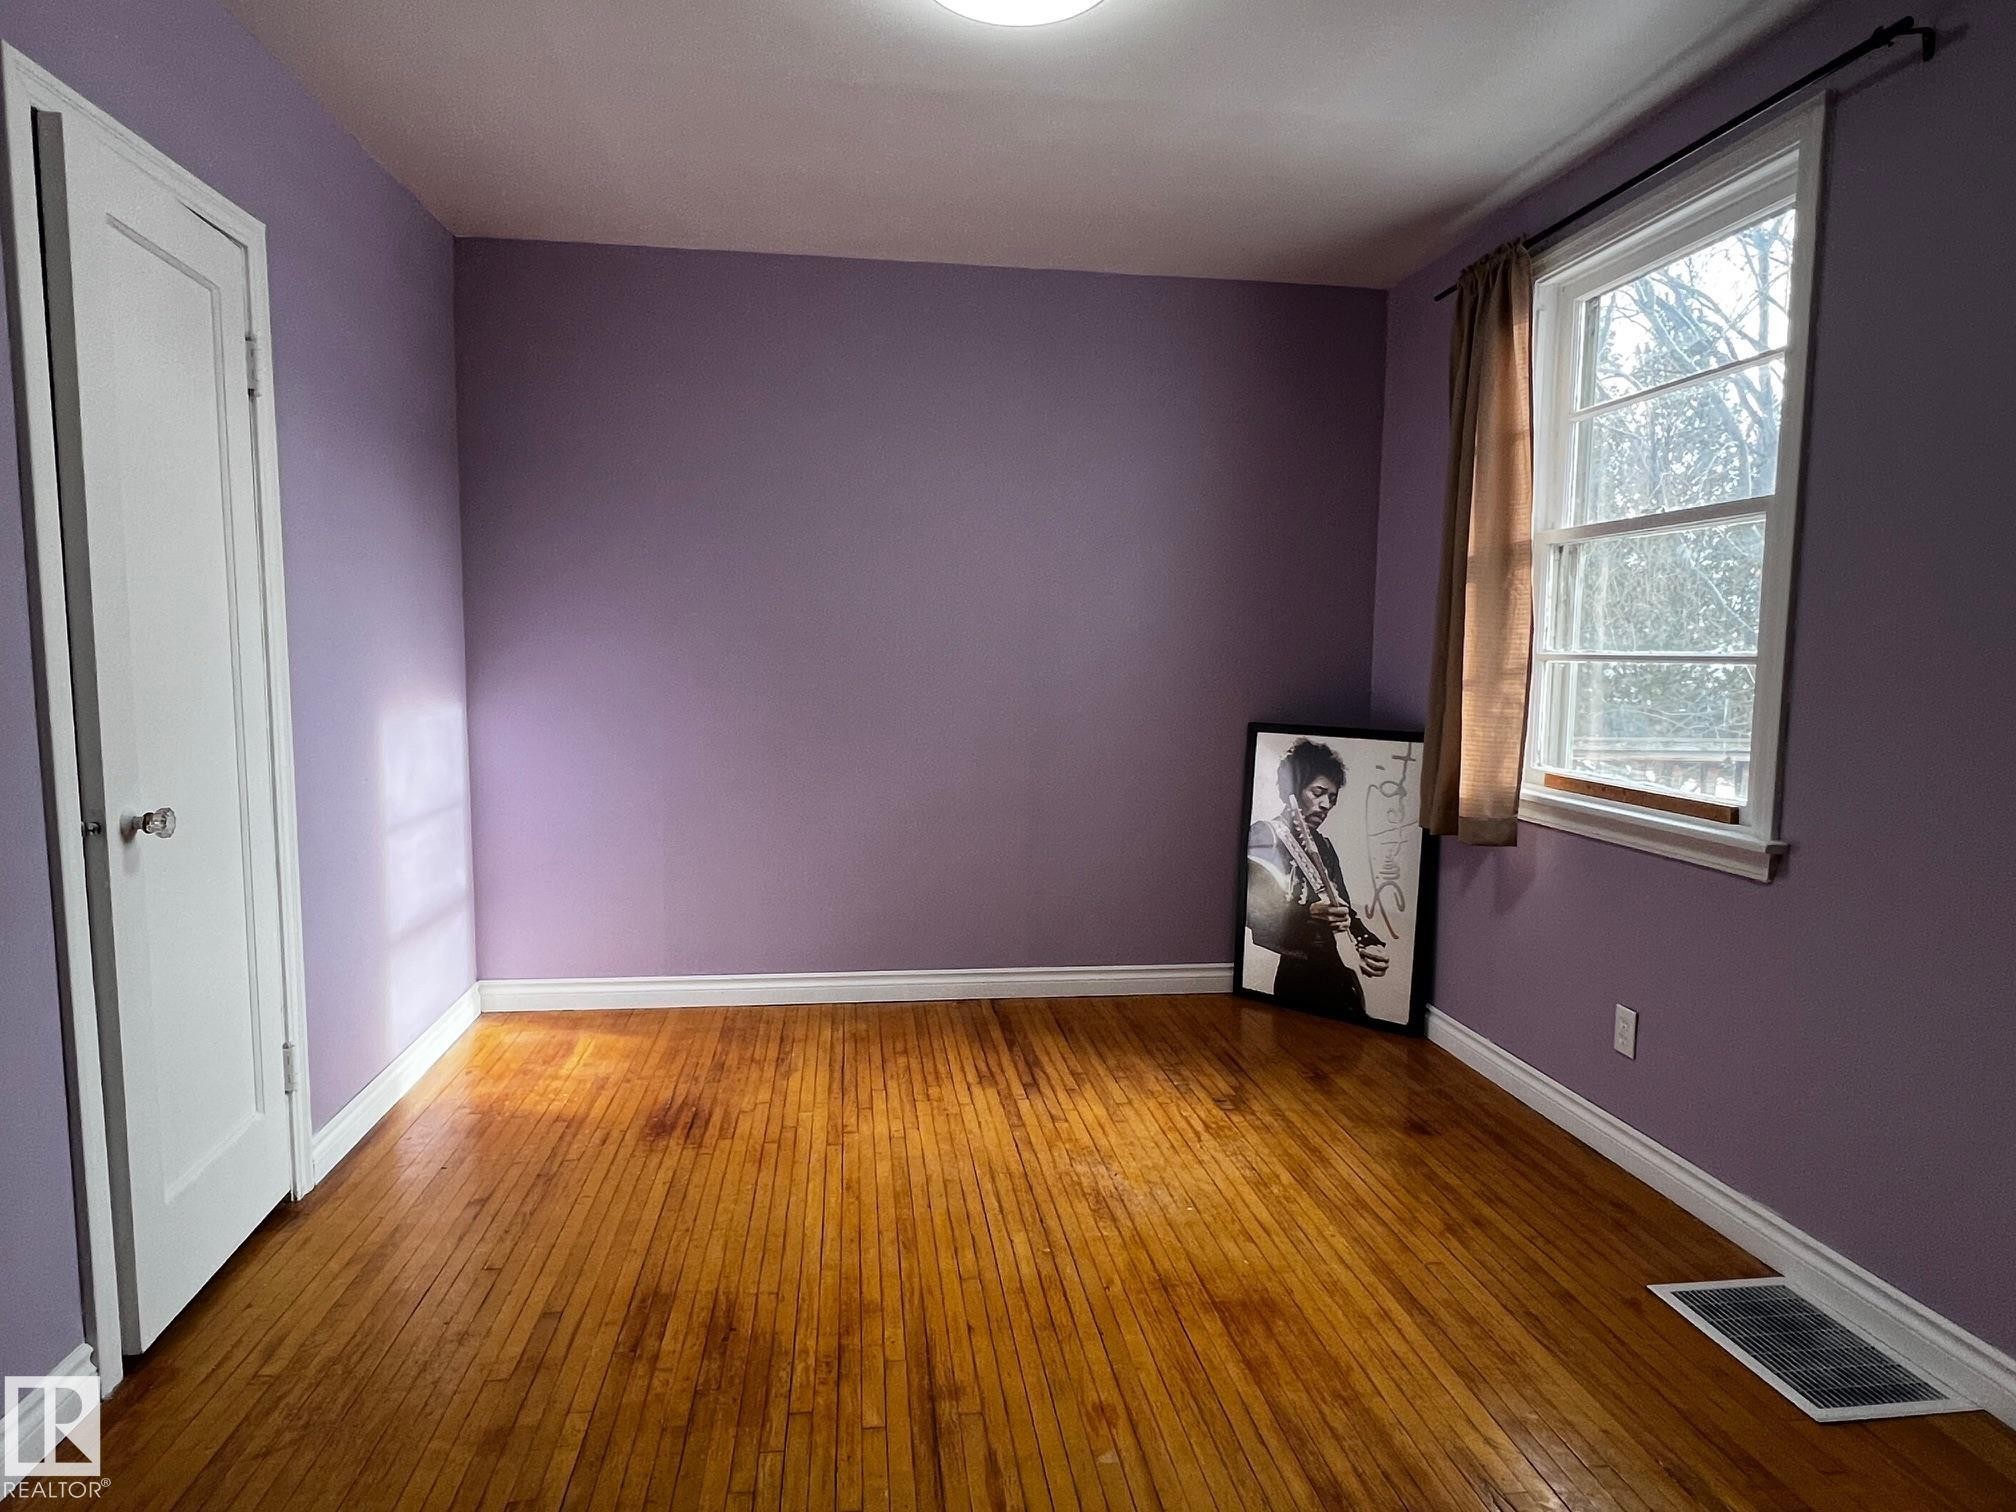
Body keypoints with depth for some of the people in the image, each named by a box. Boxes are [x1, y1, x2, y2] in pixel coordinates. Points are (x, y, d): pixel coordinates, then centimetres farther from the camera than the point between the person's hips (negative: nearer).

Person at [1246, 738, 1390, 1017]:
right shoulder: (1263, 835, -2)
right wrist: (1309, 915, -25)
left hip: (1327, 966, 6)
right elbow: (1253, 910, -13)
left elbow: (1344, 911, 17)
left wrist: (1370, 944, -2)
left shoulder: (1323, 846, 22)